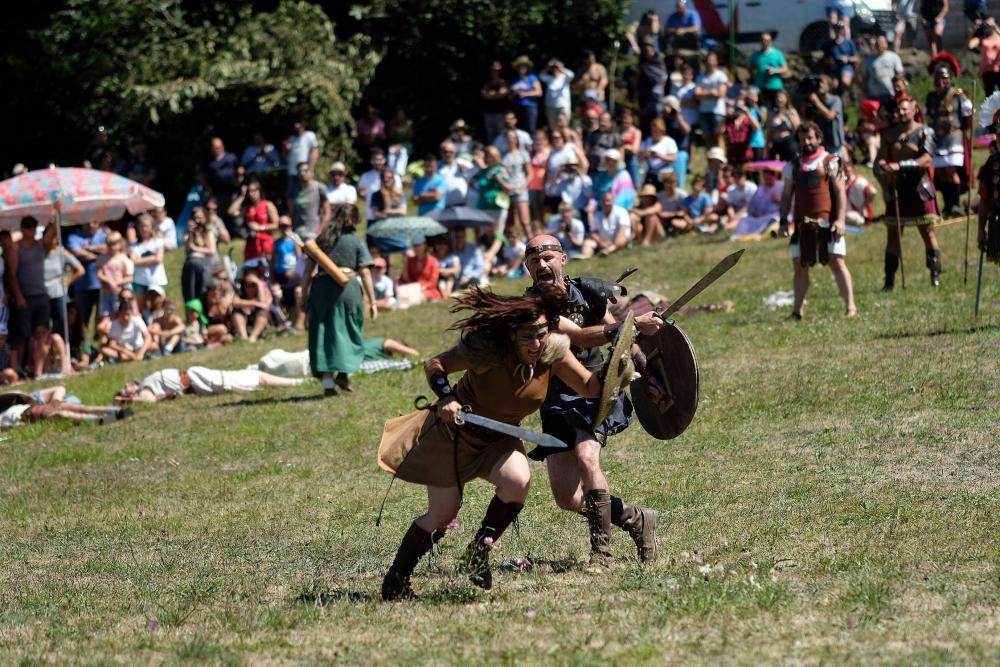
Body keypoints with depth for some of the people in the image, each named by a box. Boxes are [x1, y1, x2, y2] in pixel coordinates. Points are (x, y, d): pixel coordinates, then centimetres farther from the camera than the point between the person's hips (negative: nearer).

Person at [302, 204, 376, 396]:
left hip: (321, 286, 3)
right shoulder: (356, 242, 6)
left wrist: (304, 294, 15)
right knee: (349, 331, 12)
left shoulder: (321, 240, 14)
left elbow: (308, 271, 10)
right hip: (347, 286, -3)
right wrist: (372, 301, 4)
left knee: (323, 333, 6)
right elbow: (365, 274, 2)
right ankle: (343, 372, -1)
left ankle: (327, 381, 2)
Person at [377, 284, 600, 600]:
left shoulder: (553, 352, -17)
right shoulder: (486, 349, -28)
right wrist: (445, 397, -34)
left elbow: (591, 387, -15)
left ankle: (481, 549, -7)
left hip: (498, 439, 4)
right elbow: (434, 364, -17)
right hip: (454, 431, -4)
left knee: (518, 479, -27)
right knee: (442, 515, 0)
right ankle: (396, 579, 20)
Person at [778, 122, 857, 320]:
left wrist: (840, 219, -13)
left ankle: (850, 306, -6)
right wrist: (783, 220, 5)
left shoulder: (830, 162, 2)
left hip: (828, 223, -4)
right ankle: (797, 310, 10)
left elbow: (840, 192, -3)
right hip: (803, 225, 4)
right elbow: (787, 196, 15)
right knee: (800, 265, 4)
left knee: (837, 262, -7)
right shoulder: (793, 166, 13)